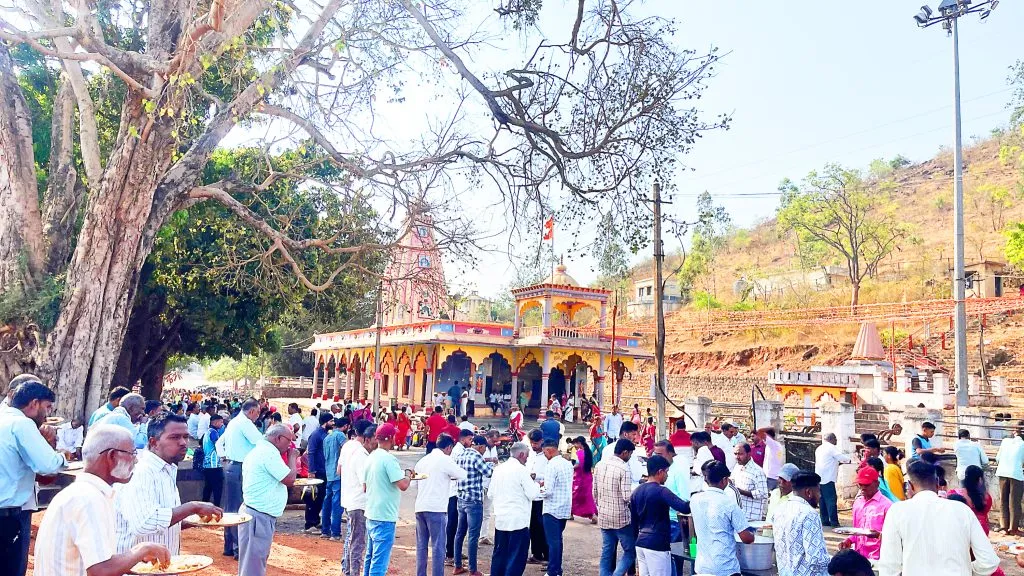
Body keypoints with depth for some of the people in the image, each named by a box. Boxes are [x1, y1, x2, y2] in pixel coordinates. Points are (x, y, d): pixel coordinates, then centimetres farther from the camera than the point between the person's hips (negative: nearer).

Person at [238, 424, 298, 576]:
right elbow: (289, 479, -15)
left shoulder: (260, 450, 15)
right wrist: (292, 457, -4)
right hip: (259, 516, -11)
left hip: (255, 513, 11)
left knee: (256, 563, 17)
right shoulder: (269, 452, -18)